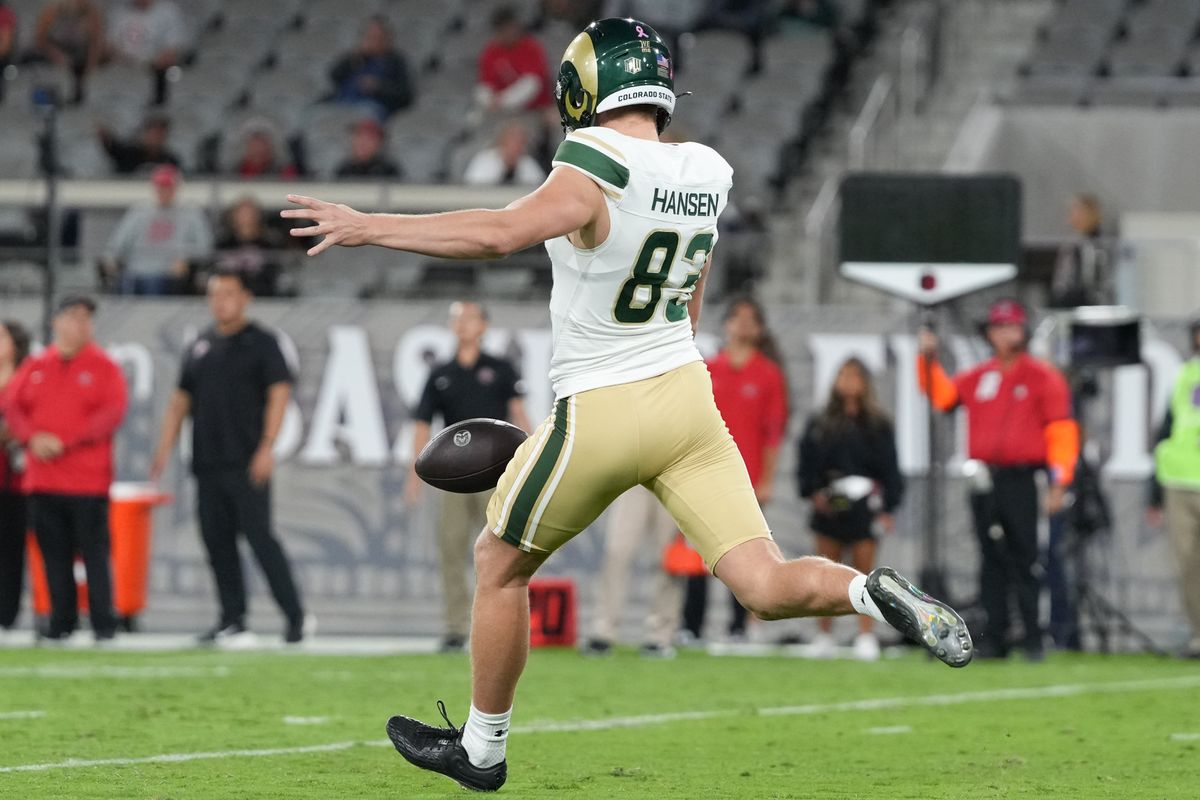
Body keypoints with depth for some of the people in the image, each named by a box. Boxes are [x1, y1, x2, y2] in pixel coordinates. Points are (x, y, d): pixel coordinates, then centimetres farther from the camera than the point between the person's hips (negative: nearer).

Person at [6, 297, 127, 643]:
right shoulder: (34, 367, 13)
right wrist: (33, 438, -11)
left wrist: (64, 441, -15)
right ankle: (61, 621, 12)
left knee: (94, 553, -5)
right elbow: (13, 408, 9)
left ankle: (103, 624, -2)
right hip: (42, 481, 3)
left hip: (88, 481, -3)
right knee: (54, 554, 5)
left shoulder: (104, 367, 2)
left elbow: (112, 413, -8)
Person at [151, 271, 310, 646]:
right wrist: (164, 449, 11)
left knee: (260, 537, -11)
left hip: (247, 463, -6)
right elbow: (180, 400, 20)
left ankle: (295, 616, -6)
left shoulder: (260, 342, -1)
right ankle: (232, 620, 9)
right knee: (217, 541, 4)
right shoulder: (200, 346, 16)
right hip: (207, 462, 6)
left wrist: (267, 447, -17)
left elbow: (279, 393, -8)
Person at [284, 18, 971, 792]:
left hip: (602, 412, -6)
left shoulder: (597, 175, -19)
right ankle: (876, 592, -26)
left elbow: (500, 234, -32)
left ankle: (481, 747, 28)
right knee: (766, 586, 3)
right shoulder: (707, 175, 4)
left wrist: (367, 227, -26)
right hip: (689, 395, 6)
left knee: (500, 565, 16)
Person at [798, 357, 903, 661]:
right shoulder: (820, 424, 8)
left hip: (863, 507, -2)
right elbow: (807, 464, 7)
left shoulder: (877, 425, 3)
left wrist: (888, 507, -5)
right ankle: (824, 636, 11)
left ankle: (866, 637, 2)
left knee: (864, 572, 0)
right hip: (828, 507, 2)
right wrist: (813, 492, -9)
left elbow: (889, 468, 1)